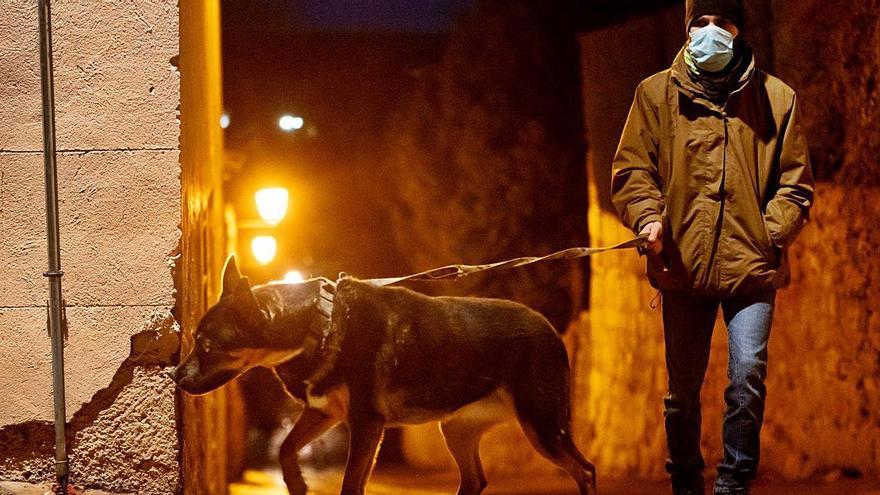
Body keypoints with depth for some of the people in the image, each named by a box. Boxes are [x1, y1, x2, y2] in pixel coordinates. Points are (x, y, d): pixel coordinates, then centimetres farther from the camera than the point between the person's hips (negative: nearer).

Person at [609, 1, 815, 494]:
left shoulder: (776, 97, 7)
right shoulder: (658, 93, 8)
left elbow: (796, 180, 9)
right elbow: (631, 168, 5)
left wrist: (772, 232, -6)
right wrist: (648, 218, -14)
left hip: (752, 266, -1)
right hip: (684, 265, 1)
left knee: (748, 378, -11)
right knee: (683, 389, 9)